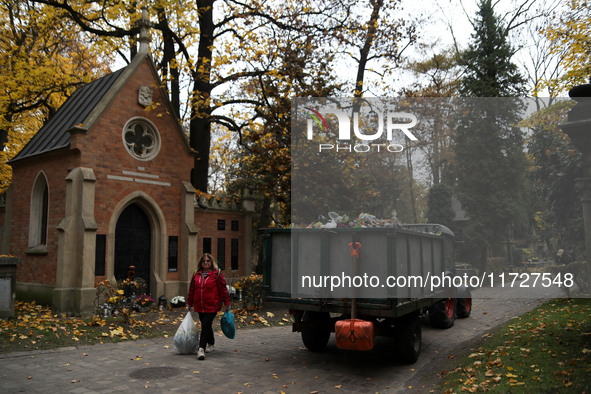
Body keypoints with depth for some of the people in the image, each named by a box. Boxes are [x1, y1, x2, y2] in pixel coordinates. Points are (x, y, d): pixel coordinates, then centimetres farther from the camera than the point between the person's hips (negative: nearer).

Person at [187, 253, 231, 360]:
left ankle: (201, 349, -12)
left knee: (206, 325, -12)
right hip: (199, 306, 5)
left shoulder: (217, 273, -4)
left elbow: (223, 289, -3)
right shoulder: (196, 274, 10)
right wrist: (189, 304, 18)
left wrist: (227, 303, -3)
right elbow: (192, 290, 16)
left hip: (212, 306, -5)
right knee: (205, 326, 16)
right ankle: (211, 343, 36)